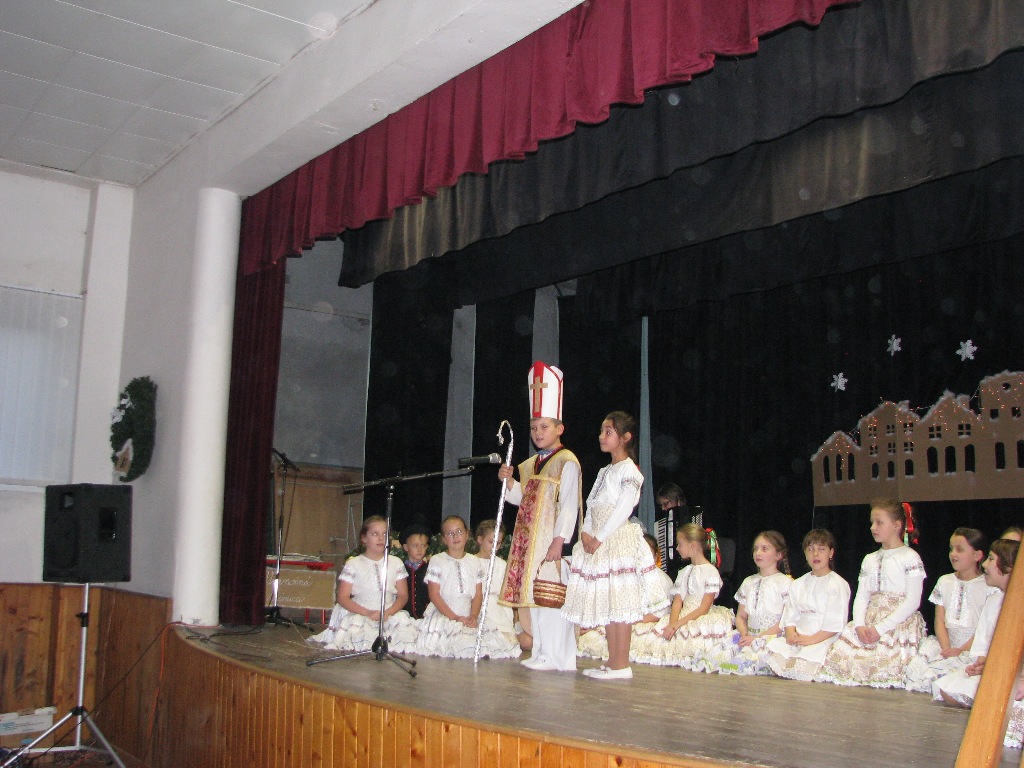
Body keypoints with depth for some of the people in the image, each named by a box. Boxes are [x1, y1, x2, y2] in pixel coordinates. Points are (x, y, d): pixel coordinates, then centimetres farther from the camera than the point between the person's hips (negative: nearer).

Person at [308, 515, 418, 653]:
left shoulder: (396, 563, 9)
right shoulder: (353, 564, 2)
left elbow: (403, 595, 6)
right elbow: (342, 598, -3)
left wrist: (387, 613, -14)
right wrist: (367, 613, -17)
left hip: (390, 613, 2)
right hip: (359, 613, -2)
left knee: (403, 620, -27)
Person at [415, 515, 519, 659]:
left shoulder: (474, 561, 14)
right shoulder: (437, 561, 1)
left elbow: (478, 594, 10)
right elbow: (434, 595, -5)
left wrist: (473, 617, -9)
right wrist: (455, 617, -14)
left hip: (468, 619, 4)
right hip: (442, 617, -4)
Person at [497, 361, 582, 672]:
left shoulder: (567, 462, -7)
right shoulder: (529, 465, 18)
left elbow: (569, 504, -14)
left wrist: (559, 540, -20)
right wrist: (509, 481, 3)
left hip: (550, 537, -8)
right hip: (527, 538, 8)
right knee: (530, 593, 9)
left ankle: (556, 657, -2)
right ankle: (541, 652, 17)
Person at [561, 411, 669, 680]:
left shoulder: (629, 470, -7)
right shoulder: (604, 471, 20)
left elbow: (623, 509, -16)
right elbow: (591, 505, 16)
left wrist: (599, 537, -16)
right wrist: (586, 532, 0)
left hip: (619, 540, -9)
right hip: (599, 542, 9)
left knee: (618, 604, -8)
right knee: (605, 604, 9)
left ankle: (621, 665, -5)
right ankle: (612, 662, 14)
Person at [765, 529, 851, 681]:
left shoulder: (838, 584, 3)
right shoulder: (797, 585, 22)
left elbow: (835, 623, -7)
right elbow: (790, 617, 13)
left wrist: (812, 639, -16)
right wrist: (791, 634, -9)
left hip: (824, 639, -5)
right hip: (797, 638, 5)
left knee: (802, 662, -33)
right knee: (774, 647, -26)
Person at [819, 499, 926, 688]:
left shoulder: (910, 558, -1)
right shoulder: (870, 560, 20)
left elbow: (912, 602, -9)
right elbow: (861, 597, 11)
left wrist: (881, 628, -16)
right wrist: (859, 625, -9)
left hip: (900, 623, -5)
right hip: (869, 621, 5)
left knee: (882, 661, -30)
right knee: (840, 654, -18)